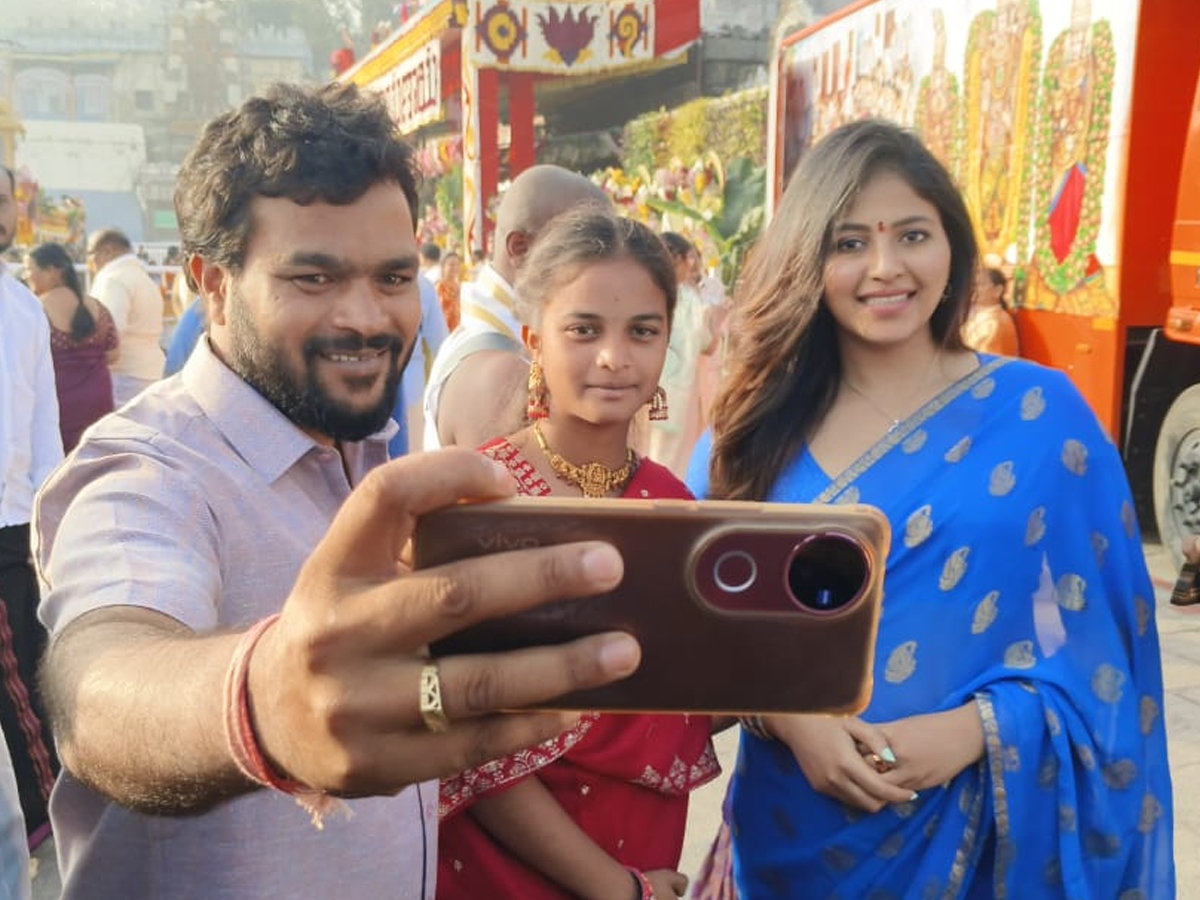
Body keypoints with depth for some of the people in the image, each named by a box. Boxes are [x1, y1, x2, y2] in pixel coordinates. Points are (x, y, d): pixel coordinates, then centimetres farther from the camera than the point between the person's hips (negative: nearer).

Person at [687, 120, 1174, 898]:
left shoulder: (1041, 413, -7)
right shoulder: (756, 422, -3)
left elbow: (1099, 640, -4)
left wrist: (974, 729, -18)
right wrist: (785, 713, -16)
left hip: (979, 828, -1)